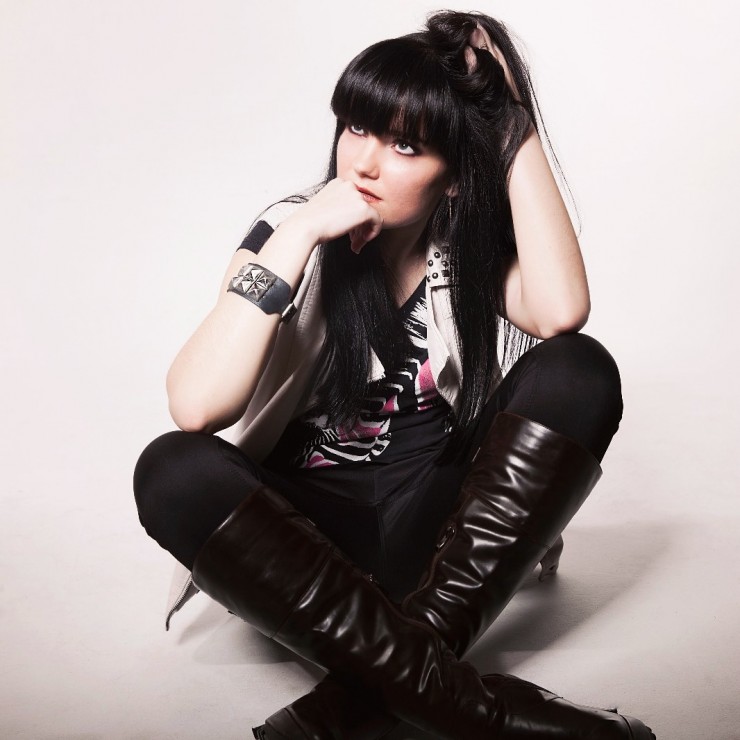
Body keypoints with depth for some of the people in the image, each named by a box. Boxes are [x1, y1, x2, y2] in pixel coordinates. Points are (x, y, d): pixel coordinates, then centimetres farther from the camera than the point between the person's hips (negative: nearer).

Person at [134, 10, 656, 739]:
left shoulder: (473, 243, 0)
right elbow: (195, 408, -22)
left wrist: (519, 130, -19)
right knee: (172, 471, -30)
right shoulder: (291, 233, -6)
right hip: (310, 525, -1)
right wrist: (299, 236, -23)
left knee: (580, 372, -22)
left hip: (438, 524, 2)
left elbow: (560, 313, -25)